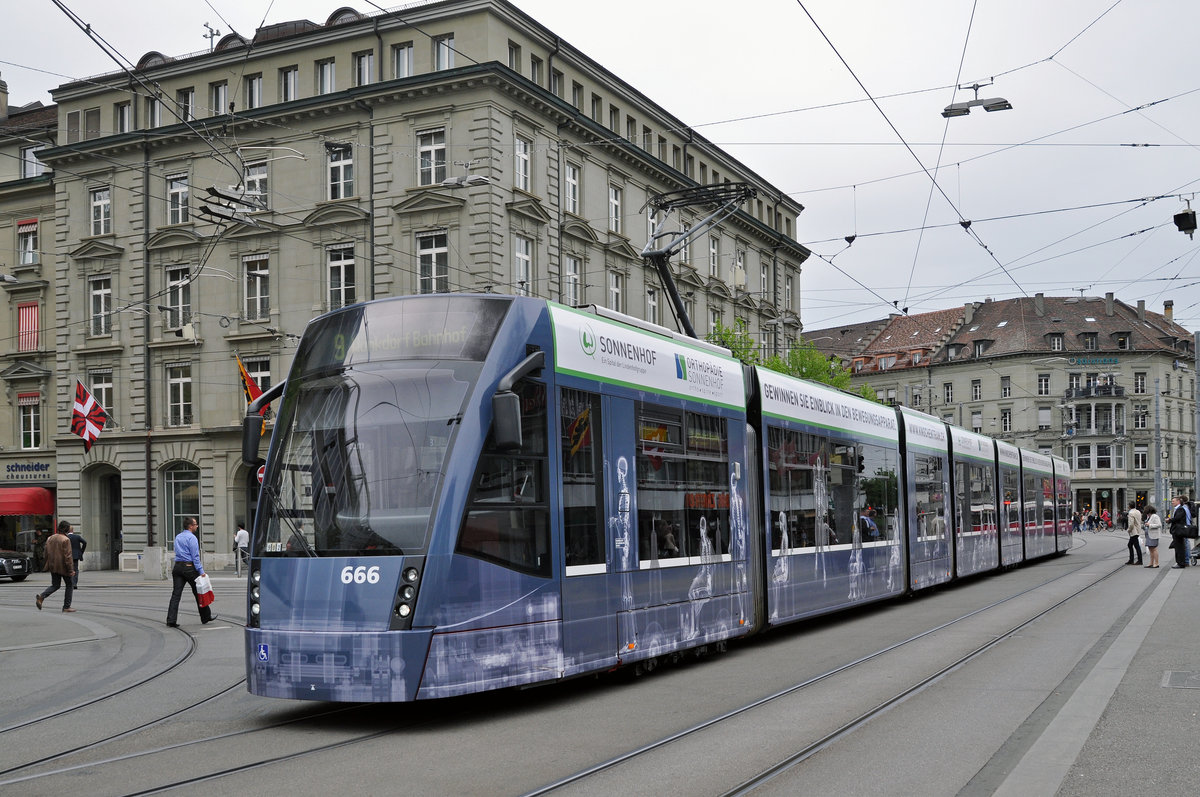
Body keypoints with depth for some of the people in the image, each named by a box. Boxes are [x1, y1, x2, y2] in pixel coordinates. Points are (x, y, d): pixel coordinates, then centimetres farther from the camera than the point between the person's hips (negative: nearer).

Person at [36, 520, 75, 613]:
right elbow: (67, 556, -18)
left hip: (53, 567, 7)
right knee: (69, 585, 9)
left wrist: (48, 565, 21)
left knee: (55, 585, 18)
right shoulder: (65, 540, -16)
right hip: (63, 567, -6)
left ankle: (41, 596, -7)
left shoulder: (50, 538, 6)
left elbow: (46, 554, 12)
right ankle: (66, 606, 9)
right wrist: (71, 570, -14)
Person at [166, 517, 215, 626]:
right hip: (189, 567, -6)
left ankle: (171, 620, -7)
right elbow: (195, 556, -13)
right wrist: (201, 571, -14)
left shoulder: (177, 537, 16)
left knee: (176, 593, 1)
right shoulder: (192, 538, -8)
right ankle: (206, 616, 17)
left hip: (177, 567, 6)